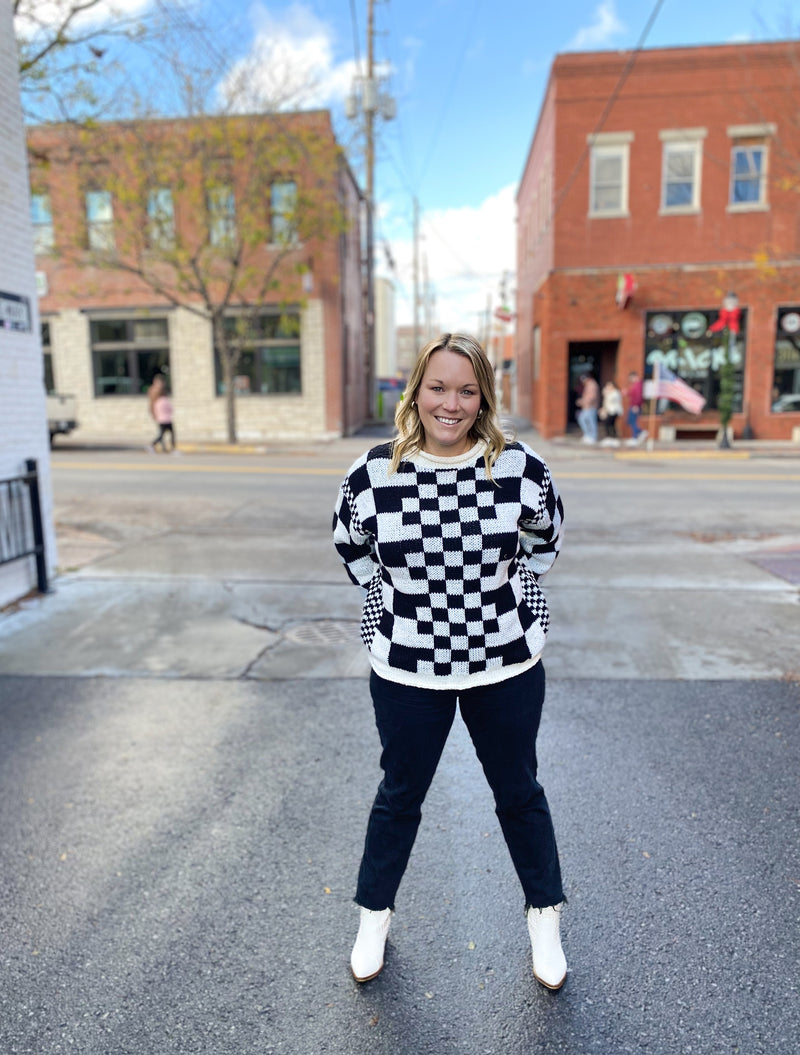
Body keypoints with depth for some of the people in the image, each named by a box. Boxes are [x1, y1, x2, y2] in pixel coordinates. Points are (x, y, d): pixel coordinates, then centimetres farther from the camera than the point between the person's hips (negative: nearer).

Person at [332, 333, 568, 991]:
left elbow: (548, 536, 9)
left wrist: (514, 594, 3)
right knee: (400, 794, 18)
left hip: (506, 667, 1)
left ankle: (545, 918, 44)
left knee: (519, 792, 19)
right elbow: (350, 545, 9)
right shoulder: (374, 474, -10)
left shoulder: (519, 469, -10)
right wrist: (391, 603, 3)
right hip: (407, 670, 0)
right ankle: (374, 916, 44)